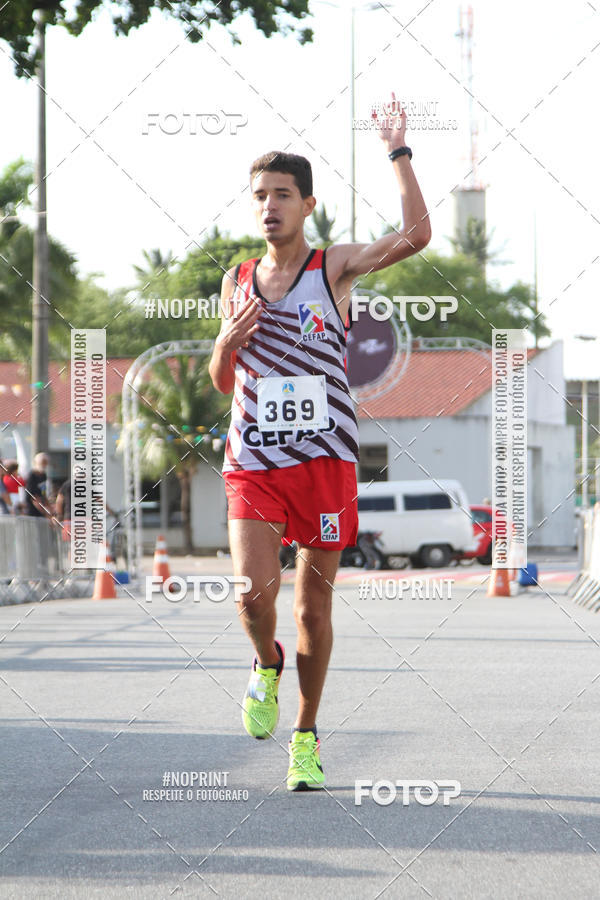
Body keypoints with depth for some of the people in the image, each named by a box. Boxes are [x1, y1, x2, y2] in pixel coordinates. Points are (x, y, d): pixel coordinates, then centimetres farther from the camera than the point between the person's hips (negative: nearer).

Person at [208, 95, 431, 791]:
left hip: (324, 458, -2)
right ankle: (266, 663, 17)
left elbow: (415, 236, -17)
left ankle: (305, 738, 20)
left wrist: (397, 151, -15)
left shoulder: (334, 268, 0)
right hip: (252, 461, 2)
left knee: (314, 602, 5)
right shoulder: (237, 281, 10)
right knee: (256, 589, -17)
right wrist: (228, 342, -4)